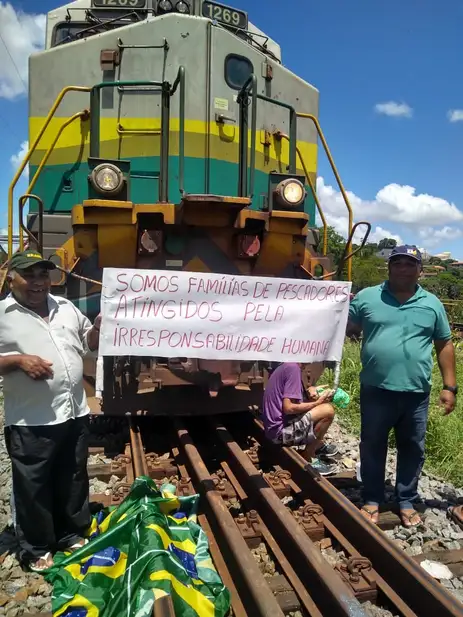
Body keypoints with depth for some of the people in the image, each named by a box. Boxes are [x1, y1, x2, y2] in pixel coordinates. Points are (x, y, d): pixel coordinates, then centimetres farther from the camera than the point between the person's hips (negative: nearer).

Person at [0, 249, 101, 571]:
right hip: (31, 422, -5)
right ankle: (36, 548, 30)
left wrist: (99, 327, -1)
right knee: (33, 487, 11)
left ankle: (72, 534, 38)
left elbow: (89, 343, 18)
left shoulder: (66, 307, 10)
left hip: (75, 413, 5)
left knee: (74, 480, 19)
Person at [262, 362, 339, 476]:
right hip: (280, 430, -10)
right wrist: (317, 402, -11)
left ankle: (318, 445, 19)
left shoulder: (287, 365, 11)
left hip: (274, 427, 10)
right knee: (328, 411, -15)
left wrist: (308, 392, 2)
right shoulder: (293, 368, -17)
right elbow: (289, 408, -22)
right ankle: (306, 458, -3)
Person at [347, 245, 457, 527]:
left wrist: (450, 386, 5)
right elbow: (347, 329, 6)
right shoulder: (367, 297, 0)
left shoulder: (432, 304, 4)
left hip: (416, 393, 1)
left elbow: (445, 345, 8)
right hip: (376, 390, -1)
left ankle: (407, 502, 32)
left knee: (412, 449, 14)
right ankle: (372, 499, 30)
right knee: (372, 447, 12)